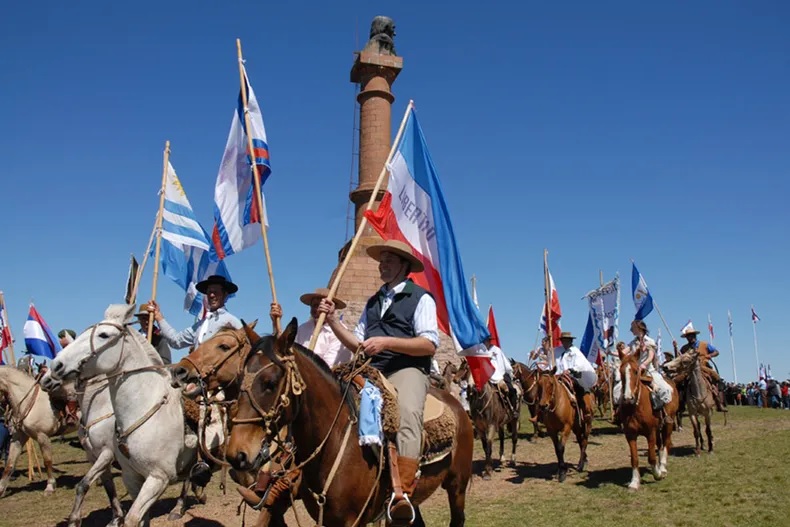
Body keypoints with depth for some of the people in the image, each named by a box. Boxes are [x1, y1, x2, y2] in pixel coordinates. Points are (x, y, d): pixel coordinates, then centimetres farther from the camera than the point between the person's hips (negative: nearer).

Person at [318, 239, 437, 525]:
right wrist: (332, 319, 6)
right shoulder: (373, 302, 23)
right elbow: (356, 343, 19)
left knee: (407, 413, -34)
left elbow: (429, 344, -9)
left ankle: (403, 495, -39)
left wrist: (387, 342, -18)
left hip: (406, 369, -6)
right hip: (373, 370, 7)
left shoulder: (421, 298, 3)